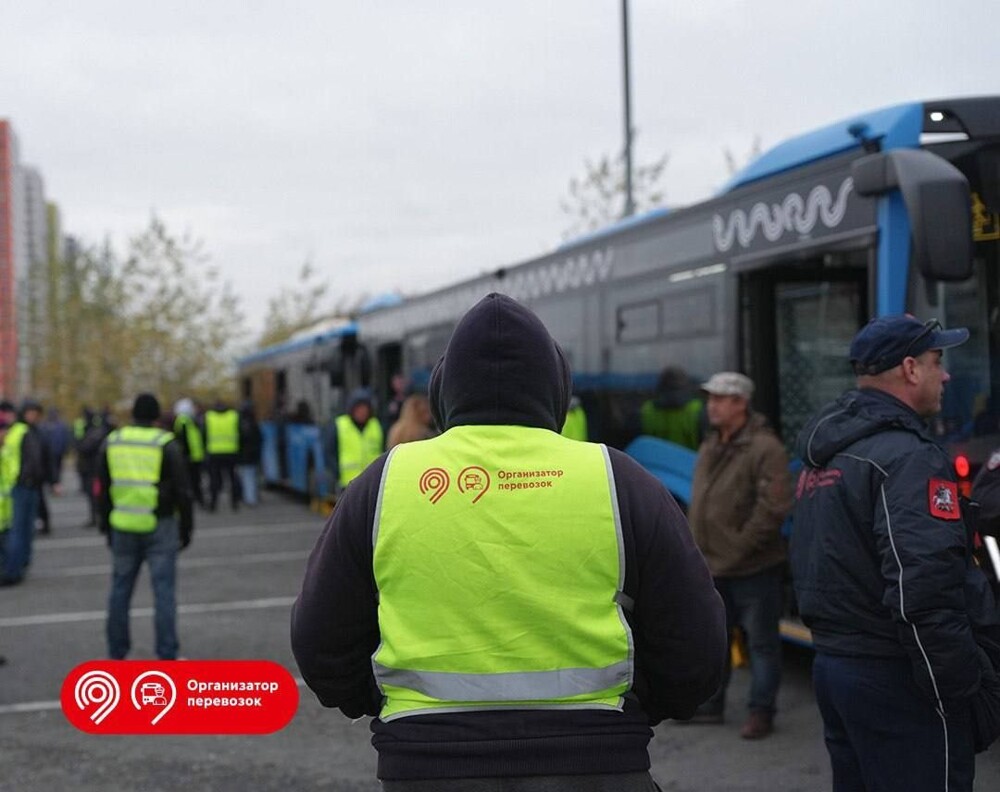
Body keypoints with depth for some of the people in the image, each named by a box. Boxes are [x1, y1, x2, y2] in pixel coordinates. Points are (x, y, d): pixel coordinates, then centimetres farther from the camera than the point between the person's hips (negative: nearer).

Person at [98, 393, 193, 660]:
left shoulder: (112, 441, 5)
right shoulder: (166, 444, -7)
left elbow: (103, 488, 11)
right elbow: (182, 490, -7)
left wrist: (106, 525, 19)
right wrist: (186, 527, 3)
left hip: (123, 527, 4)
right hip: (159, 527, -4)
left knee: (120, 588, 12)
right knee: (163, 590, -1)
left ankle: (116, 653, 17)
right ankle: (167, 655, -2)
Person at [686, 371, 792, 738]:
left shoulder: (764, 448, -16)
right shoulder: (709, 447, 12)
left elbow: (774, 507, -22)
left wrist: (740, 546, -18)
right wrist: (699, 546, 12)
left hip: (754, 569, -8)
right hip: (713, 566, 9)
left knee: (762, 642, 3)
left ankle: (761, 712, 11)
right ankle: (710, 704, 28)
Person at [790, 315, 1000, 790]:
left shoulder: (822, 457, 14)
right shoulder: (909, 457, -17)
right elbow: (923, 590, -25)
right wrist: (960, 687, -18)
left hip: (830, 662, 9)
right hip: (892, 679, -9)